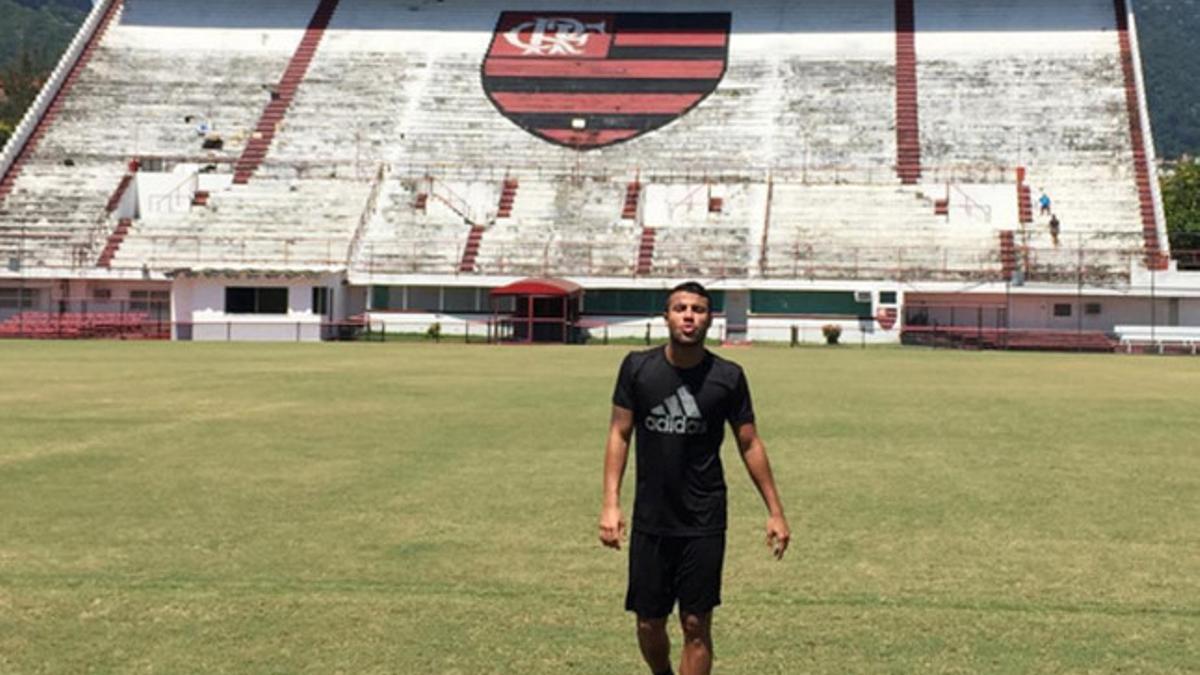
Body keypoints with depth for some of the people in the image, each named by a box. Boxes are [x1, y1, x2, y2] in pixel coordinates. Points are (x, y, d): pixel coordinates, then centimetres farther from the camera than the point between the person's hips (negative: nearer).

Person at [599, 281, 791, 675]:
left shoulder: (728, 377, -5)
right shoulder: (637, 367, -4)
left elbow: (750, 443, 3)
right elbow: (620, 434, 2)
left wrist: (775, 511, 3)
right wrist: (610, 504, -7)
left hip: (704, 523, -1)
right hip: (650, 520, 1)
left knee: (696, 626, 0)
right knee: (649, 624, 9)